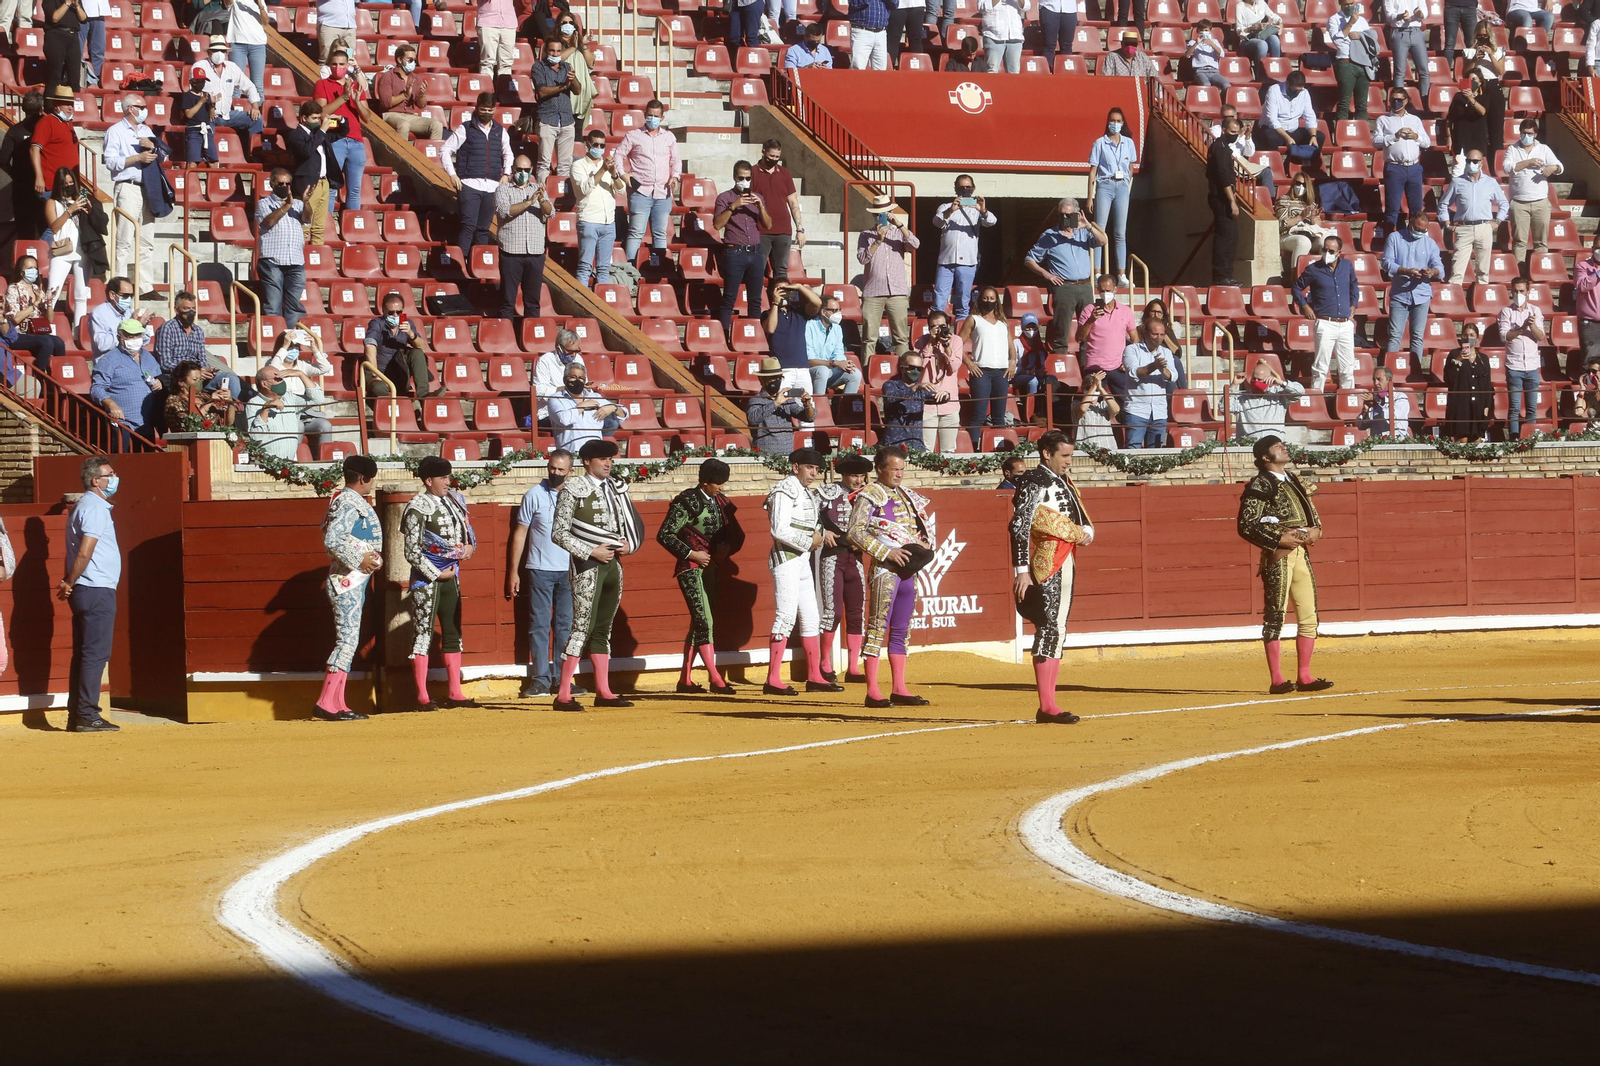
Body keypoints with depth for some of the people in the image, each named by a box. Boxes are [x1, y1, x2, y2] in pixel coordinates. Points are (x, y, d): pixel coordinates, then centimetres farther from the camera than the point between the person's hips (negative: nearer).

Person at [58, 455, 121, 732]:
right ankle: (86, 716, -10)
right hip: (97, 591, -10)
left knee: (83, 654, 10)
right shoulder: (95, 507, -13)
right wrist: (70, 583, -10)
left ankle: (76, 716, 12)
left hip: (85, 592, 10)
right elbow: (84, 552, -20)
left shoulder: (83, 506, 19)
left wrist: (69, 584, 10)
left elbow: (79, 552, 18)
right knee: (96, 654, -9)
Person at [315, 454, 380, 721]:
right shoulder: (349, 503, -14)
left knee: (347, 641, 11)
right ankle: (326, 704, -16)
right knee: (348, 640, -13)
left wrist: (371, 557, 11)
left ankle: (337, 704, 12)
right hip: (348, 580, -11)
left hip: (354, 580, 11)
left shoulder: (345, 500, 16)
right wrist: (359, 560, -20)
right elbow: (332, 540, -24)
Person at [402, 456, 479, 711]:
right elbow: (412, 551, -13)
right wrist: (436, 574, -13)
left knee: (453, 635, 10)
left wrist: (470, 547, 0)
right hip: (426, 578, -7)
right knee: (423, 634, -5)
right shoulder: (417, 508, -12)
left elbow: (468, 530, 21)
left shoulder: (454, 501, 9)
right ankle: (422, 697, -5)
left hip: (451, 577, 7)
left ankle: (455, 693, 15)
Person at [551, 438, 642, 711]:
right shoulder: (573, 490, -7)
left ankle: (603, 692, 14)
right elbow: (559, 533, -11)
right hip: (588, 565, -7)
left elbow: (633, 524, 21)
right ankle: (563, 695, -13)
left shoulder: (616, 489, 12)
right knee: (583, 627, -12)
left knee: (603, 629, 11)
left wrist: (629, 545, 1)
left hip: (614, 563, 7)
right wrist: (591, 552, -16)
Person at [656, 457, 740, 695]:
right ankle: (715, 679, -19)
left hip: (710, 568, 8)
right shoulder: (687, 501, -12)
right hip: (690, 568, -8)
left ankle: (685, 680, 17)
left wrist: (726, 547, -1)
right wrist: (691, 553, -17)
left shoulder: (721, 502, 9)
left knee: (698, 622, 11)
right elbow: (664, 535, -15)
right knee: (704, 620, -14)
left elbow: (735, 534, 20)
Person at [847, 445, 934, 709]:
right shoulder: (869, 496, -5)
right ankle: (872, 692, -7)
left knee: (901, 630, 10)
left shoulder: (907, 496, 16)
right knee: (878, 627, -7)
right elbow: (856, 532, -14)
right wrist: (887, 552, -20)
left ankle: (899, 689, 15)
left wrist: (925, 543, 3)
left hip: (909, 569, 8)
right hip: (884, 569, -8)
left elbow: (925, 524, 26)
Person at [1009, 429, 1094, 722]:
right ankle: (1046, 707, -11)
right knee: (1049, 630, -11)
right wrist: (1021, 571, -23)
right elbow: (1019, 525, -18)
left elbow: (1083, 521, 23)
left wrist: (1086, 532, -2)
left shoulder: (1064, 483, 17)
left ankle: (1049, 704, 15)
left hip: (1066, 565, 10)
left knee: (1056, 632, 11)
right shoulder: (1034, 482, -11)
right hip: (1045, 567, -10)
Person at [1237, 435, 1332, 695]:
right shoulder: (1260, 486, -7)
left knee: (1309, 617, 8)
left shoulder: (1294, 480, 17)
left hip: (1301, 553, 8)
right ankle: (1277, 681, -4)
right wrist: (1279, 539, -17)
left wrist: (1315, 530, 2)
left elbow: (1312, 513, 24)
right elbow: (1246, 526, -13)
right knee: (1275, 617, -5)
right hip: (1278, 556, -8)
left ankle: (1304, 677, 16)